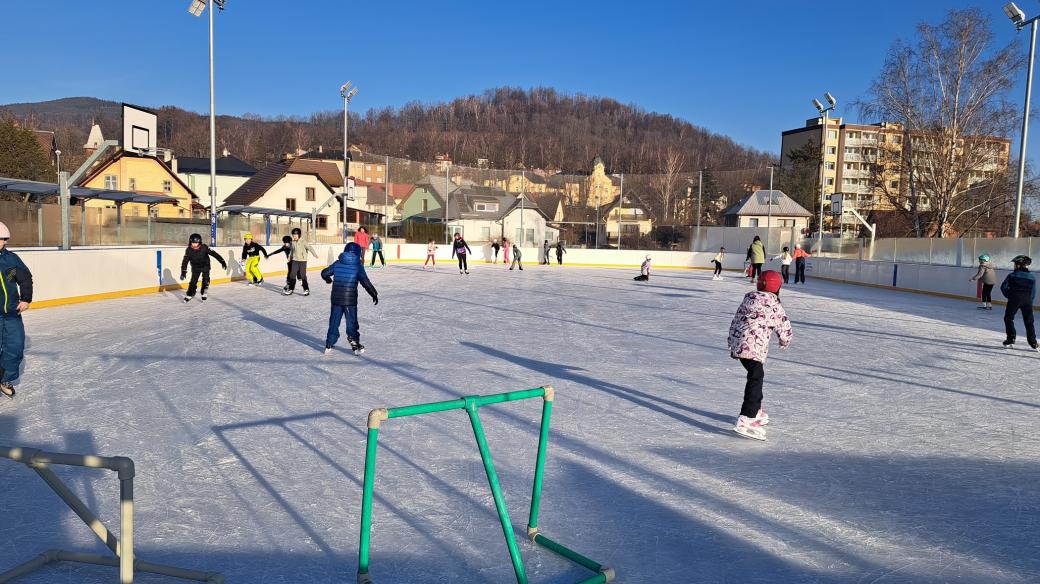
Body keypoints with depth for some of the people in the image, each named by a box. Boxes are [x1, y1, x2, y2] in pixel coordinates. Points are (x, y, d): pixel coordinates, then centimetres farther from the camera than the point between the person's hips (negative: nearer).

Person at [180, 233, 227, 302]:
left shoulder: (204, 248, -25)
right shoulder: (189, 250, -20)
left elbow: (214, 254, -21)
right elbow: (185, 261, -19)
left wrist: (222, 261, -22)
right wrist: (183, 272, -26)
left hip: (205, 266, -1)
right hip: (195, 267, 1)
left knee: (206, 280, -12)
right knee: (193, 280, -5)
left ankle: (203, 293, 5)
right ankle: (190, 294, 9)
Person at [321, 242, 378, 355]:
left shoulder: (337, 264, 3)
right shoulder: (358, 266, -7)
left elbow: (324, 273, 11)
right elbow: (366, 282, -12)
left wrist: (328, 279, 34)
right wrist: (374, 294, -4)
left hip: (336, 298, 3)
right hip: (350, 299, -3)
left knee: (334, 321, 13)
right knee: (352, 322, 6)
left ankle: (329, 345, 19)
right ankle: (355, 345, 8)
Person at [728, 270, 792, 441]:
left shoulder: (749, 298, 17)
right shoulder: (773, 304, -1)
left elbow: (736, 319, 21)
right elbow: (784, 327, 3)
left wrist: (732, 340, 30)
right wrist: (785, 341, 25)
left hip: (737, 342, 8)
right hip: (753, 346, -8)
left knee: (756, 375, 24)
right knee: (755, 378, -12)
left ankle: (755, 411, 36)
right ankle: (745, 421, -23)